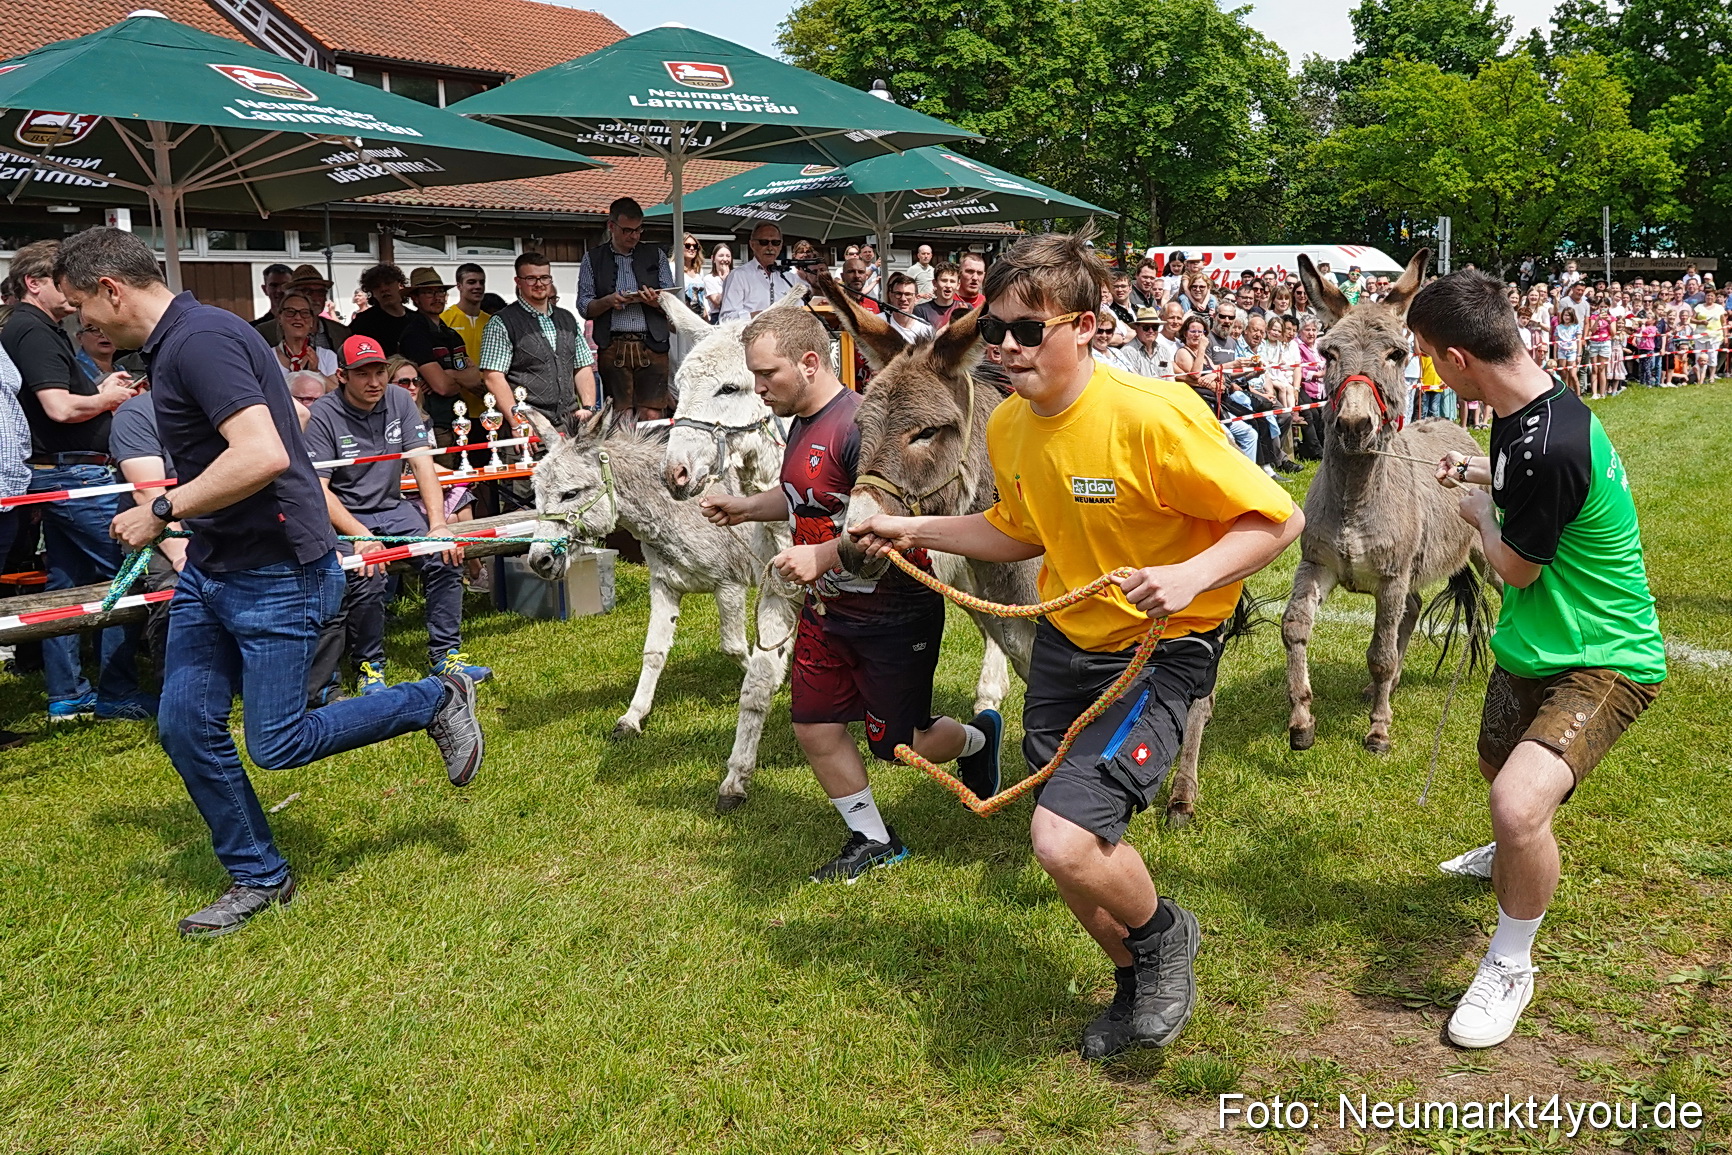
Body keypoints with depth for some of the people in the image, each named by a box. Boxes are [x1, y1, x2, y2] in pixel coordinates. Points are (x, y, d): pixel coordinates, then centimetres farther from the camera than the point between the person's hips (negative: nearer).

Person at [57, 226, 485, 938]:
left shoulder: (200, 339, -20)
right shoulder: (171, 342, 12)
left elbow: (263, 456, -32)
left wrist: (162, 511, -22)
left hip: (275, 575, -10)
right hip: (210, 570, 10)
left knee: (275, 744, -3)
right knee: (185, 726, 8)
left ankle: (436, 701, 14)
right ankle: (258, 878, 22)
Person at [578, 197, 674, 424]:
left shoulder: (656, 255, 15)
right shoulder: (593, 259, 12)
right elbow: (584, 307, 8)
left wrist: (655, 301, -10)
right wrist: (609, 301, -11)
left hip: (651, 346, 1)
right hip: (612, 348, 0)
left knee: (652, 415, -7)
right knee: (621, 419, -4)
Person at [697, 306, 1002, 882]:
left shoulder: (859, 425, -25)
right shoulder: (801, 425, 6)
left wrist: (822, 556, -35)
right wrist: (744, 507, 12)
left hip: (894, 615, -9)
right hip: (827, 609, 9)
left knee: (897, 744, 6)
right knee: (815, 729, 8)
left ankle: (979, 737, 38)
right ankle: (874, 841, 26)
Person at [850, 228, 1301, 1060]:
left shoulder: (1152, 415, -24)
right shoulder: (1008, 427, -2)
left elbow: (1277, 519, -19)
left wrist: (1189, 576, -34)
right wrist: (916, 531, 9)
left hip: (1158, 652, -7)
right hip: (1064, 641, 7)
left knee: (1065, 840, -22)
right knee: (1068, 845, 13)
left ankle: (1163, 936, 13)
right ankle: (1138, 987, 42)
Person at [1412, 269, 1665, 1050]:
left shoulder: (1545, 446, -34)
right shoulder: (1526, 409, -3)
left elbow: (1516, 568, -18)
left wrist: (1479, 513, -2)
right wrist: (1479, 475, 25)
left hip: (1602, 660, -10)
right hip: (1534, 646, 10)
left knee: (1519, 806, -29)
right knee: (1498, 765, 31)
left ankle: (1508, 969, -3)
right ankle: (1519, 857, 67)